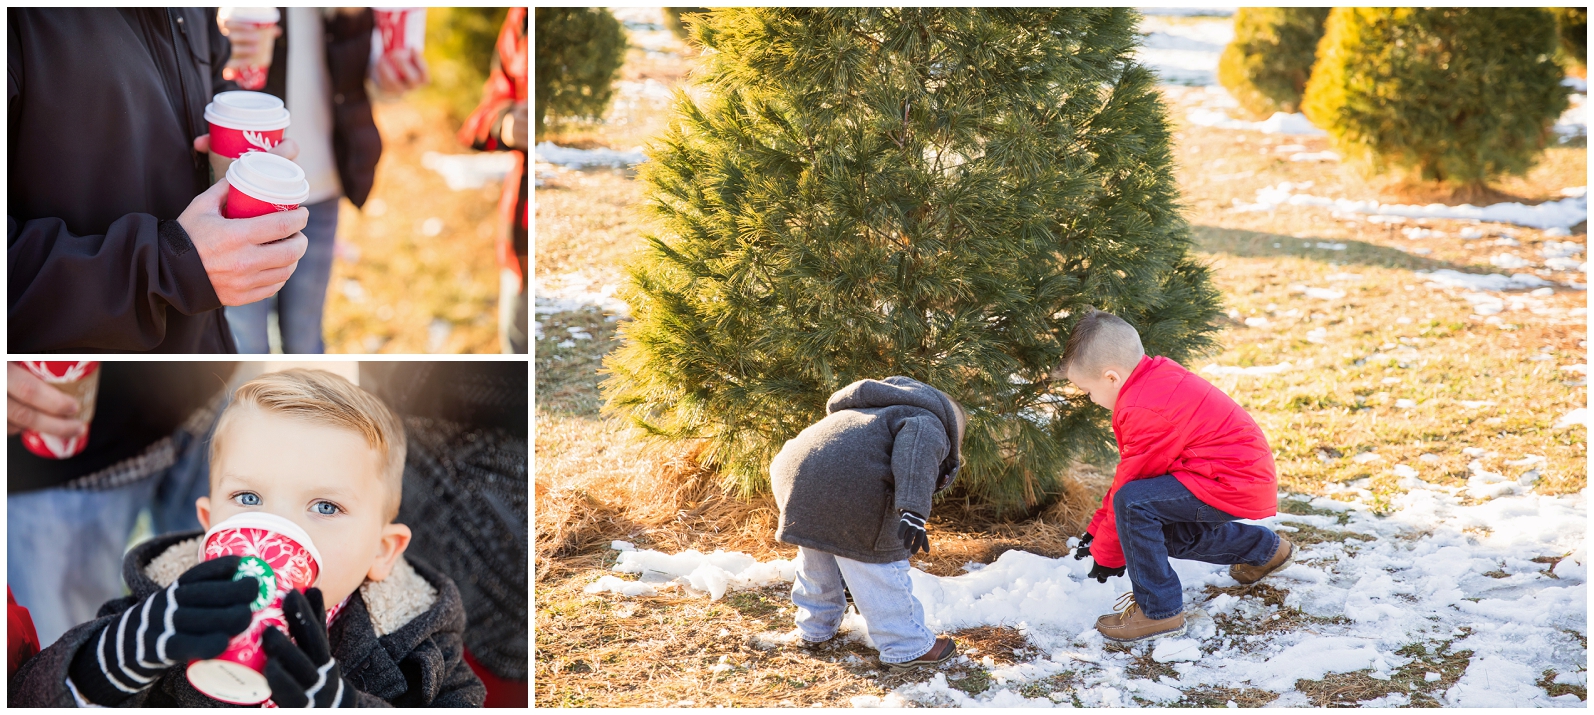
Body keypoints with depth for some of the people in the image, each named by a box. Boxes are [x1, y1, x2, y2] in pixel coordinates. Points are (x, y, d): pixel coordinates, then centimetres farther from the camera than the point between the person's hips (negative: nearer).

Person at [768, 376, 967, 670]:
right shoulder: (930, 423, 10)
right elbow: (917, 439, -16)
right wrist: (913, 510, -24)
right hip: (848, 487, -8)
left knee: (817, 556, 29)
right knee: (877, 561, 6)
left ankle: (813, 628, 47)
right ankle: (907, 648, 17)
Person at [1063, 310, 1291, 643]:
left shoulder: (1146, 414, -24)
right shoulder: (1156, 377, 8)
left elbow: (1129, 486, -16)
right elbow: (1130, 471, 15)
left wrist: (1105, 554, -2)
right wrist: (1097, 530, 19)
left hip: (1235, 484, -11)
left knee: (1135, 504, -23)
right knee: (1165, 532, 23)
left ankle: (1159, 611, -11)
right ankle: (1264, 549, 40)